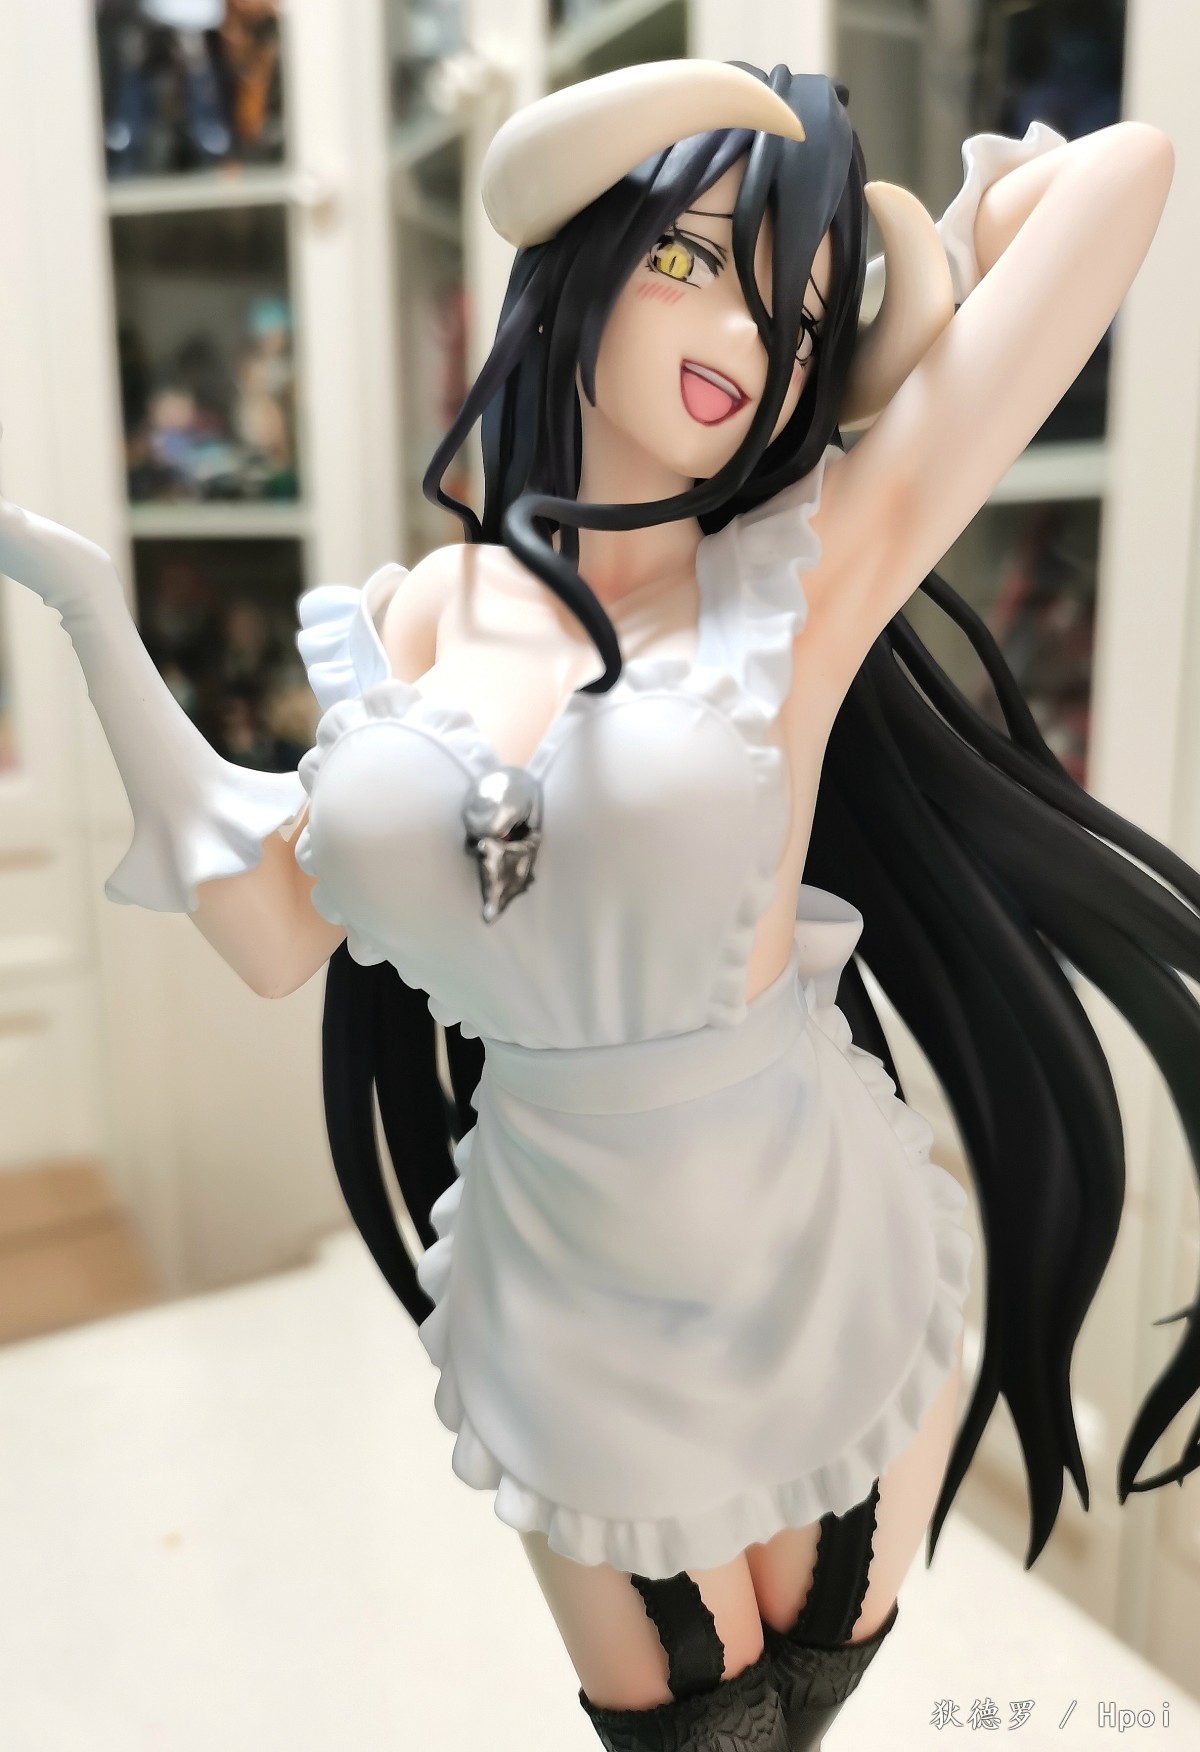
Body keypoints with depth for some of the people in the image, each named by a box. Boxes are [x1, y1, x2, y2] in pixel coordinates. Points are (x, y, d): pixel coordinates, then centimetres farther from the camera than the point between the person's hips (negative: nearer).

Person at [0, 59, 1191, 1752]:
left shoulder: (810, 575, -13)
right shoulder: (426, 615, -2)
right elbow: (280, 936, 1)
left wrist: (932, 257, 5)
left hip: (828, 1278, -1)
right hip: (558, 1302, 2)